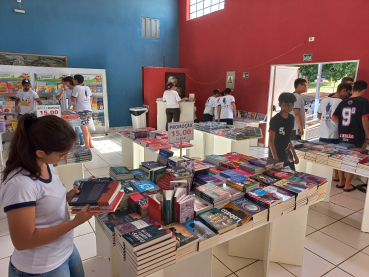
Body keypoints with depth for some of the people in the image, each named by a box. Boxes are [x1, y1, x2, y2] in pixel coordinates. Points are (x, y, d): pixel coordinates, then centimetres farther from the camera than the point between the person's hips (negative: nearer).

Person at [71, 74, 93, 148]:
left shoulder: (76, 88, -9)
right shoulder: (87, 88, 14)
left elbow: (73, 99, -7)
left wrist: (72, 92, 6)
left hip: (82, 111, -8)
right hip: (89, 110, 8)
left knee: (84, 128, -3)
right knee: (86, 128, 15)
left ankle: (87, 145, 1)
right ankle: (90, 144, 18)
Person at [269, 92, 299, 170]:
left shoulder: (291, 118, 5)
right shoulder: (275, 120, -16)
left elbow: (288, 138, 14)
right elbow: (271, 141, -14)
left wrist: (295, 155, 15)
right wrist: (275, 159, -17)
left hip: (287, 153, 6)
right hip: (276, 155, -6)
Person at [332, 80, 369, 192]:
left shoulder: (343, 102, 5)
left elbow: (333, 117, 5)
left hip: (343, 135, 5)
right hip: (356, 136, -4)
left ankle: (341, 181, 27)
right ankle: (347, 184, 14)